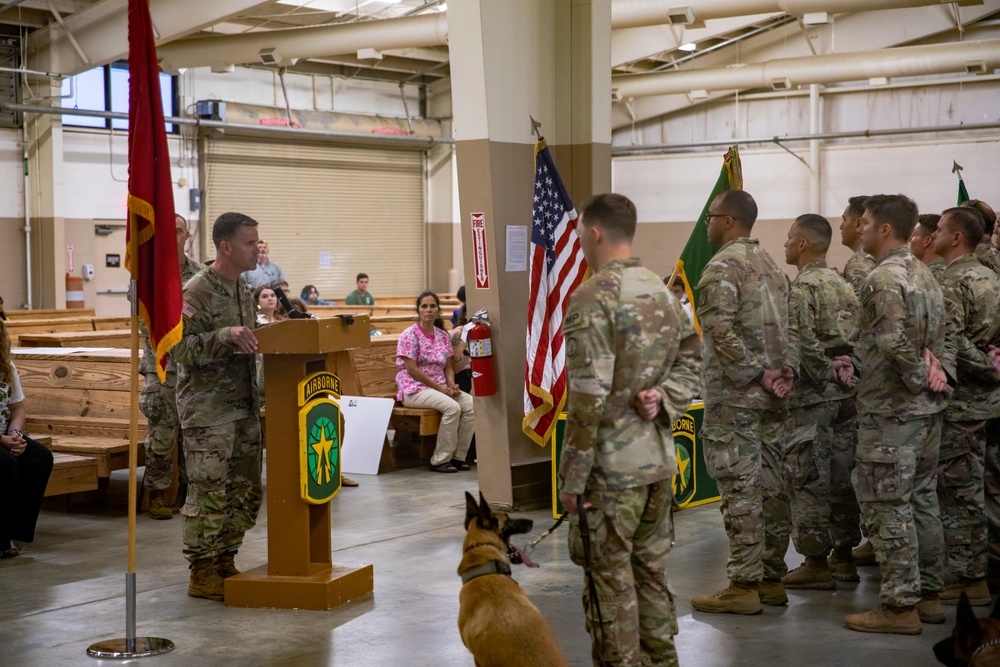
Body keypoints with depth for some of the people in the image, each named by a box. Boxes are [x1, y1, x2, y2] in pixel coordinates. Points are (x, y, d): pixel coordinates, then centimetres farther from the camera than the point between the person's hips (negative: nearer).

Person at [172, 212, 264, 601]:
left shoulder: (242, 288, 13)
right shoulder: (197, 292, -14)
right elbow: (180, 348, -20)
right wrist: (226, 335, -29)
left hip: (243, 405, 9)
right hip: (208, 410, -9)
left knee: (245, 491, 11)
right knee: (210, 493, -5)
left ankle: (225, 563, 22)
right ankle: (202, 574, 4)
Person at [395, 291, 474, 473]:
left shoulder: (443, 335, 12)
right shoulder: (410, 335, -7)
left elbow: (448, 367, 15)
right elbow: (412, 369, -14)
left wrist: (451, 385, -7)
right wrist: (440, 388, -16)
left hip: (440, 387, 7)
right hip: (415, 388, -7)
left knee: (471, 405, -17)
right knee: (452, 407, -31)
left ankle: (458, 456, -9)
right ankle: (440, 460, -20)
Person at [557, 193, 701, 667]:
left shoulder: (593, 298, -16)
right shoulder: (663, 291, 10)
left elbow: (588, 397, -19)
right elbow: (692, 361, 14)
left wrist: (572, 477, -14)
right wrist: (663, 398, -4)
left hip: (612, 467, -8)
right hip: (660, 460, 8)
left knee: (611, 582, 1)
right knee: (651, 571, 17)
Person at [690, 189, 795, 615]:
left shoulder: (721, 268, -11)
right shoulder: (772, 266, 16)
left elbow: (720, 332, -22)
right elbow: (789, 328, 14)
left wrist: (757, 374, -15)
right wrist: (785, 370, 3)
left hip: (734, 396, -8)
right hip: (772, 401, 8)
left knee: (740, 489, -6)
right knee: (771, 486, 10)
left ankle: (744, 585, -3)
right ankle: (772, 578, 16)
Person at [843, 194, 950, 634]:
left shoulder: (883, 277, -16)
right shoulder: (923, 273, 15)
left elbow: (894, 343, -27)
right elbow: (940, 337, 17)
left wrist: (920, 376, -13)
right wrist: (937, 371, 2)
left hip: (890, 410, -10)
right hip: (927, 408, 10)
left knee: (887, 505, -5)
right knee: (922, 500, 14)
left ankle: (899, 605, -2)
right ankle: (928, 595, 21)